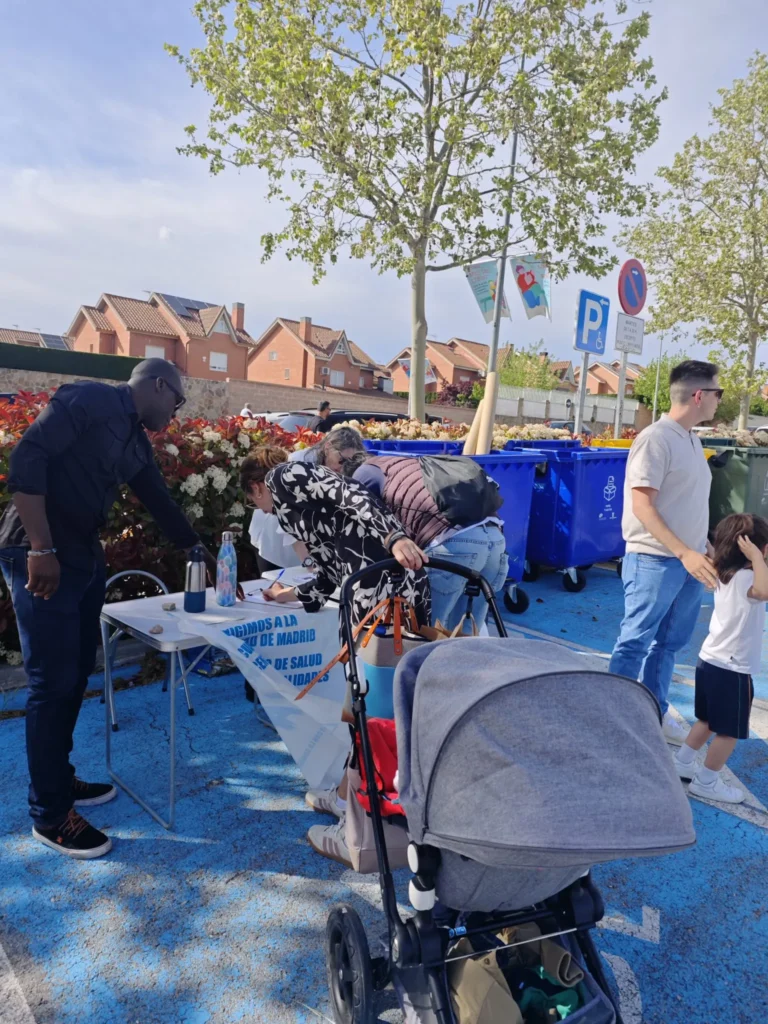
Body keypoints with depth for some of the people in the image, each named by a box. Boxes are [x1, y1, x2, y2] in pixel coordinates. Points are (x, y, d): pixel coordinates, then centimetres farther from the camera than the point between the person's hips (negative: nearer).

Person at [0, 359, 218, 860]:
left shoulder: (137, 442, 14)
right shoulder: (87, 398, -11)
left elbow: (164, 506, 19)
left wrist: (212, 561, 21)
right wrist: (41, 549, -22)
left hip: (85, 556, 9)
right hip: (41, 556, -9)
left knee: (76, 674, 15)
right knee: (53, 681, -2)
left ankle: (60, 778, 32)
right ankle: (50, 813, 12)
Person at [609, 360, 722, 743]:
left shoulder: (692, 440, 12)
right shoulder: (656, 439, -15)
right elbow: (642, 505, -19)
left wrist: (705, 548, 16)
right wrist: (685, 553, -23)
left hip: (688, 561, 9)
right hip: (656, 561, -9)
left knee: (668, 643, 16)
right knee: (635, 643, 0)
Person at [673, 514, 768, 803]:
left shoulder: (725, 574, 4)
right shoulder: (745, 578, -22)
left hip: (710, 662, 9)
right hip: (732, 670, -8)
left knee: (708, 721, 23)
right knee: (730, 731, 6)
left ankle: (682, 763, 32)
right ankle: (706, 782, 15)